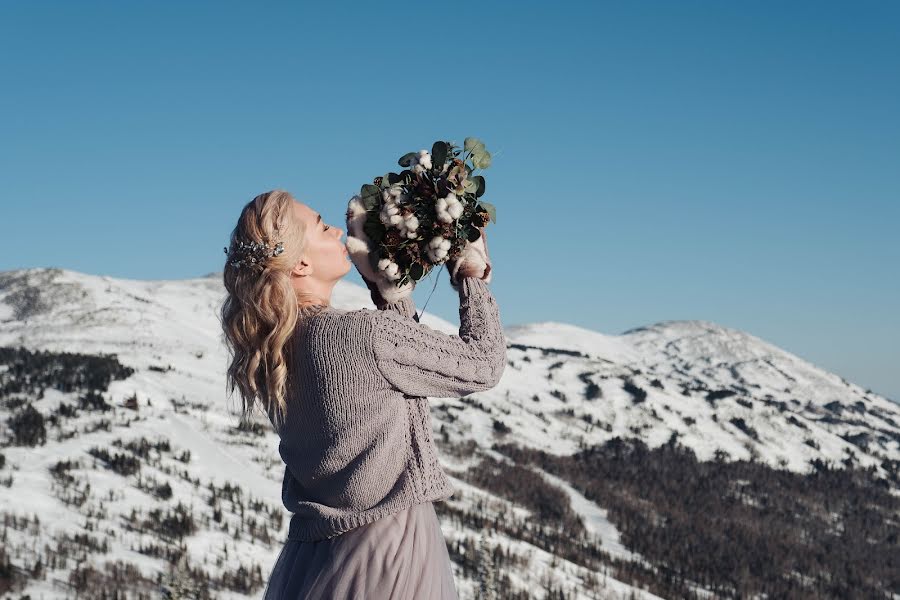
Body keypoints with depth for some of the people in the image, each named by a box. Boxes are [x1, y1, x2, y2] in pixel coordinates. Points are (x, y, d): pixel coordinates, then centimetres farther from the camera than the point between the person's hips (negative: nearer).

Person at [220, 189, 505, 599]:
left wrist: (390, 290, 14)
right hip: (388, 551, -7)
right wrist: (472, 276, 5)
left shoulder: (272, 352, 1)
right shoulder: (369, 334, -21)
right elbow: (482, 364, -8)